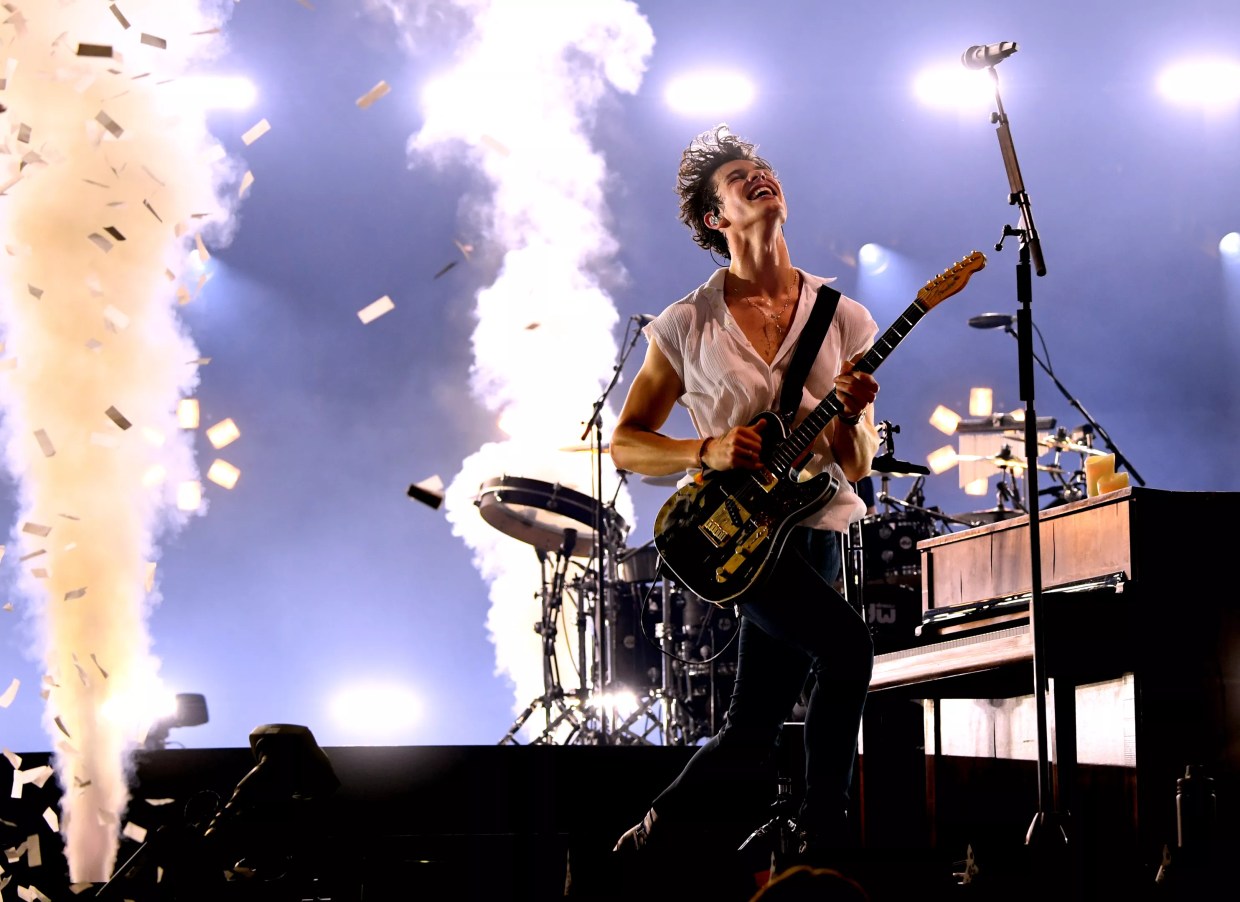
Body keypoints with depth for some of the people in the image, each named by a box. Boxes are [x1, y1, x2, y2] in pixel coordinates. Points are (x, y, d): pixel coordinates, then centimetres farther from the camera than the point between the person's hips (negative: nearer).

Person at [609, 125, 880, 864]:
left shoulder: (840, 319, 4)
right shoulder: (688, 325, -1)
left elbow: (857, 465, 3)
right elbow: (626, 443, 3)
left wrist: (851, 416, -19)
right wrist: (707, 451, -14)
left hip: (811, 529, 4)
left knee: (755, 734, 3)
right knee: (847, 644, -26)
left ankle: (653, 834, 24)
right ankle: (822, 832, -14)